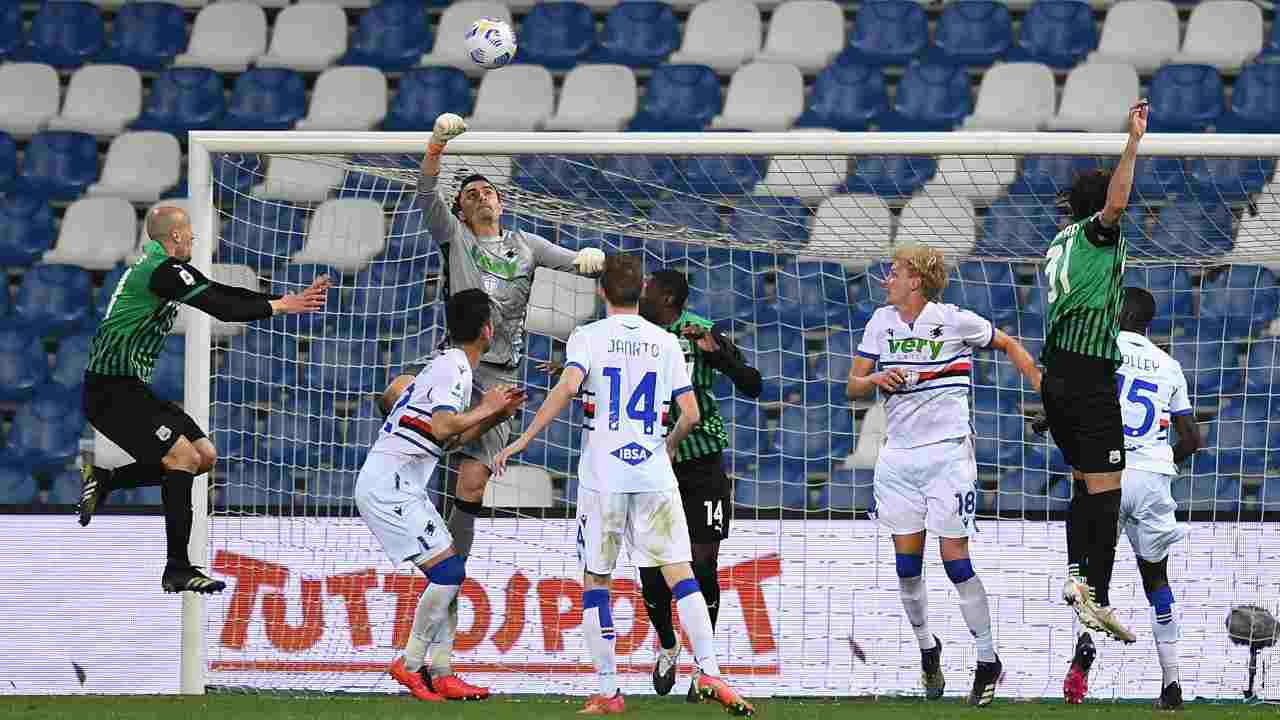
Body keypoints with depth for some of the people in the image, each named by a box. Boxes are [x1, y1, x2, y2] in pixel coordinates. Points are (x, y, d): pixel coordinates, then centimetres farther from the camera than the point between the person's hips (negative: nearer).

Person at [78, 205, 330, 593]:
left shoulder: (162, 266, 14)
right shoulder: (164, 271, -17)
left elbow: (221, 293, 14)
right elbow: (223, 309, -22)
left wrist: (287, 299, 6)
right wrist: (279, 306, -10)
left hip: (131, 388, 10)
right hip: (112, 390, -10)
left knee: (205, 455, 8)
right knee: (183, 457, -16)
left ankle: (104, 479, 13)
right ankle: (177, 571, -14)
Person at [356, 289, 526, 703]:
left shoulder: (445, 365, 18)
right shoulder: (455, 367, -13)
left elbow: (450, 440, 24)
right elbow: (444, 428, -28)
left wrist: (496, 415, 17)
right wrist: (485, 408, -12)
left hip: (402, 488, 10)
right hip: (388, 486, -10)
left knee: (450, 573, 7)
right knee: (447, 571, -12)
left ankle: (439, 676, 6)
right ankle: (411, 666, -5)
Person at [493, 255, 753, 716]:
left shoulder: (587, 337, 0)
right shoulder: (665, 342, 7)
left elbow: (568, 386, -17)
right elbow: (691, 413, 5)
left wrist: (523, 440, -14)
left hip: (601, 476, -1)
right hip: (654, 474, 1)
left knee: (595, 582, 8)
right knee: (680, 574, 1)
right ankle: (708, 672, -14)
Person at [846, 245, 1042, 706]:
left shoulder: (955, 321, -7)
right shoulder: (881, 322, 5)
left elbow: (1009, 345, 8)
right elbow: (853, 387, 8)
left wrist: (1044, 390, -2)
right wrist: (878, 380, -14)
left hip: (947, 452, -5)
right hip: (898, 456, 5)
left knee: (955, 559, -8)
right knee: (907, 561, 3)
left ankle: (988, 660, 1)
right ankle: (927, 648, 22)